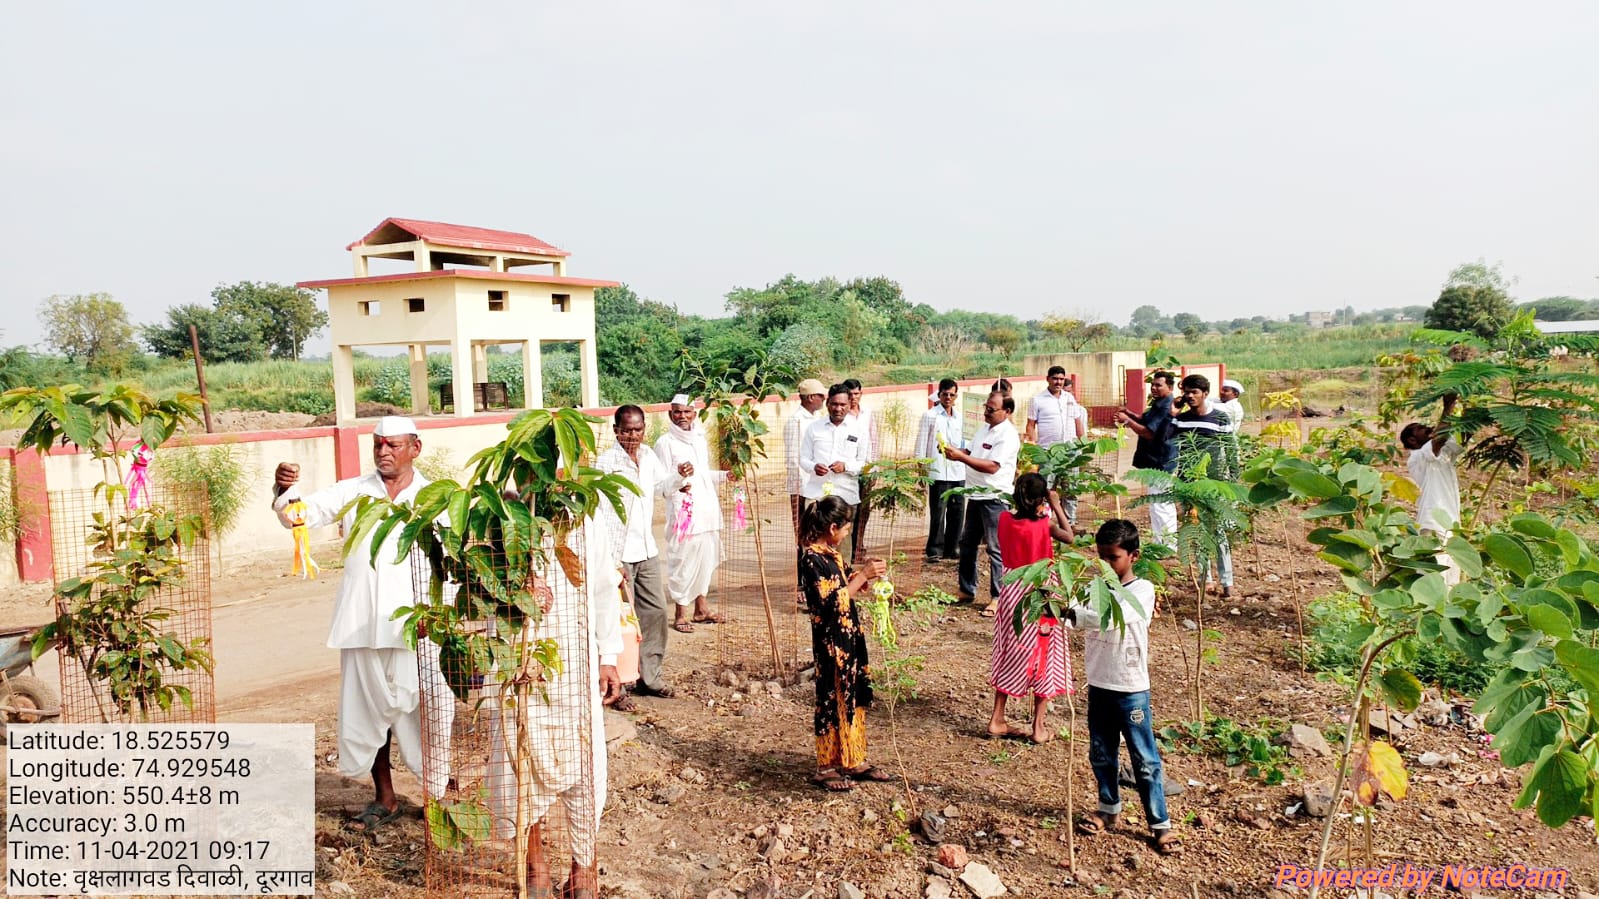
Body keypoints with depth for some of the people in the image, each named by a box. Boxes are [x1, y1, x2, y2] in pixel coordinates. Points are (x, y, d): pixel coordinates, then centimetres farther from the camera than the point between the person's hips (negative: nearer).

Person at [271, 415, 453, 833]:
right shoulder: (353, 492, 7)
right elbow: (301, 513, -2)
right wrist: (284, 490, -23)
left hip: (415, 626, -2)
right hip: (362, 625, 3)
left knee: (425, 712, 2)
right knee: (368, 710, 12)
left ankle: (439, 796, 18)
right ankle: (384, 798, 27)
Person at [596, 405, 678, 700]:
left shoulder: (648, 457, 7)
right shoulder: (606, 462, -14)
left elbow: (661, 487, 24)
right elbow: (602, 514, -17)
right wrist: (612, 560, -20)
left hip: (647, 550, 7)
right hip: (620, 553, -7)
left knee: (655, 611, 13)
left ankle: (649, 677, 27)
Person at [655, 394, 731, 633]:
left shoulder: (700, 439, 13)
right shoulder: (665, 442, -7)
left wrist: (725, 475, 13)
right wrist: (680, 476, -30)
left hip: (707, 509, 7)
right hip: (682, 510, -7)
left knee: (705, 557, 12)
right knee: (683, 560, -5)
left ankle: (701, 608, 23)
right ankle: (681, 614, 4)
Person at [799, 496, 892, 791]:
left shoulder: (833, 555, 7)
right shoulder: (812, 560, -20)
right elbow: (832, 603, -24)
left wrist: (866, 574, 2)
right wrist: (863, 575, -21)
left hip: (850, 639, 9)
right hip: (830, 643, -9)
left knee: (854, 698, 16)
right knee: (832, 701, 2)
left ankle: (854, 761, 28)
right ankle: (825, 768, 16)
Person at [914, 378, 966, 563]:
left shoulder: (958, 417, 14)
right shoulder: (929, 416, 0)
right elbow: (921, 444, -1)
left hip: (958, 472, 5)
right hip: (938, 473, -5)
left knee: (957, 511, 8)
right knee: (938, 513, -6)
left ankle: (951, 548, 18)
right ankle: (935, 551, 1)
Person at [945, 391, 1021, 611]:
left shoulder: (1008, 435, -16)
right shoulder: (985, 428, 13)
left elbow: (992, 467, -26)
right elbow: (971, 452, 21)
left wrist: (960, 457, -28)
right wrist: (954, 451, -1)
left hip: (995, 498, -9)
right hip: (976, 495, 10)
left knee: (996, 549, -2)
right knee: (967, 543, 16)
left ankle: (998, 597, 6)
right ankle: (967, 590, 28)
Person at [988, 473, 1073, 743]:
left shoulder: (1005, 519, -7)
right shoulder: (1045, 524, -18)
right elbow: (1069, 537, -4)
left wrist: (1039, 512, 9)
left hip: (1011, 591, 4)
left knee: (1009, 653, 16)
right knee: (1042, 656, 8)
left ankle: (997, 720, 21)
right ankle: (1038, 728, 14)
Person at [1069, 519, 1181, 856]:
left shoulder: (1142, 590, -13)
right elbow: (1075, 619, -11)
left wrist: (1072, 611, -42)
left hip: (1131, 690, -5)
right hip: (1098, 686, 5)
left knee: (1145, 760, 4)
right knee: (1101, 754, 16)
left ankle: (1161, 824, 15)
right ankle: (1109, 809, 34)